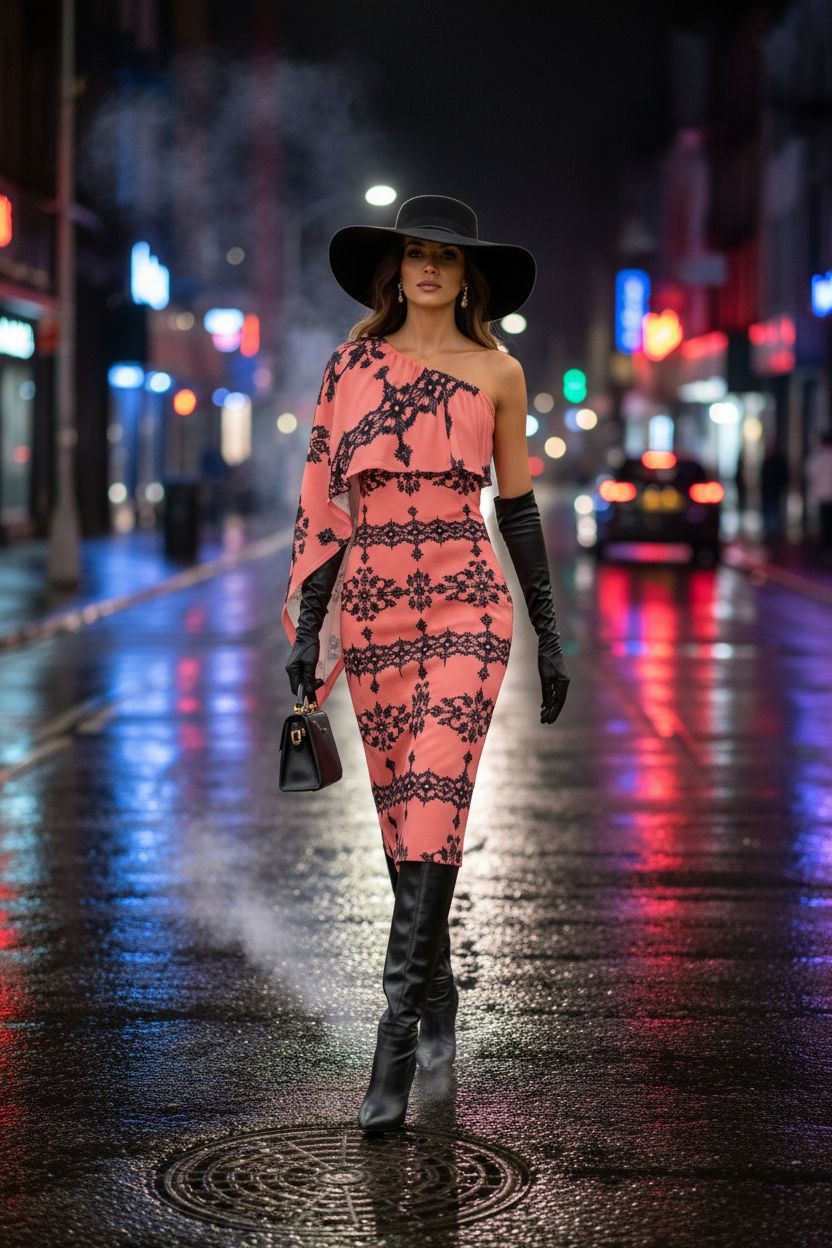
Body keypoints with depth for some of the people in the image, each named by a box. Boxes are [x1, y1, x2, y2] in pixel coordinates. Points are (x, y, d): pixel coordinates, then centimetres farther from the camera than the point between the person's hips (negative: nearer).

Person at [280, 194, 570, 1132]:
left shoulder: (497, 373, 4)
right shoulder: (351, 365, 7)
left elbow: (517, 506, 9)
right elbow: (322, 496, 6)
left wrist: (551, 634, 9)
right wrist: (305, 623, 2)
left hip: (465, 607, -2)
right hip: (372, 607, 2)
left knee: (430, 812, -14)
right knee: (402, 819, 9)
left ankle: (395, 1048, -14)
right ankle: (438, 994, 29)